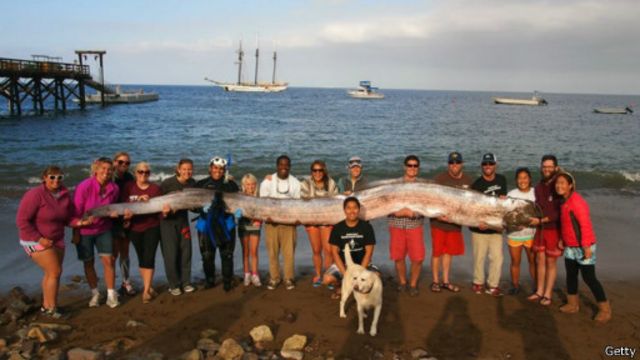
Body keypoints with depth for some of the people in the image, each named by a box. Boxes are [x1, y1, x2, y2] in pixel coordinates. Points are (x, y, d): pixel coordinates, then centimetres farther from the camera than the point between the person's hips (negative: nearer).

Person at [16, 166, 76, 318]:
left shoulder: (65, 195, -1)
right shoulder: (35, 195, -20)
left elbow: (68, 218, 5)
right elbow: (22, 221, -19)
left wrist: (80, 222, -16)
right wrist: (39, 239, -21)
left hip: (56, 240, 7)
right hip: (36, 241, -7)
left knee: (51, 273, 12)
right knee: (55, 272, -10)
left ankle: (46, 305, 27)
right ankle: (51, 308, 2)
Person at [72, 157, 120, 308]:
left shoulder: (114, 189, -9)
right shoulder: (84, 187, -22)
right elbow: (75, 212, -17)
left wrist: (114, 212, -10)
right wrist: (82, 222, -35)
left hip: (103, 229, 2)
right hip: (84, 231, -2)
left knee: (108, 260, -4)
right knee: (88, 262, 9)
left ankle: (111, 294, 8)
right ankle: (95, 293, 26)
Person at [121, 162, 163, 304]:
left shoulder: (155, 188, -1)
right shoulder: (128, 187, 0)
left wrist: (165, 211, -22)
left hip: (152, 228, -1)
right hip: (135, 228, 2)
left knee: (149, 258, -6)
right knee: (141, 258, 11)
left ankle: (146, 291, -1)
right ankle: (148, 287, 24)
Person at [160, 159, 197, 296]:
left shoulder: (192, 183, -3)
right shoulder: (168, 183, -17)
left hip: (183, 219, 4)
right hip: (167, 220, -4)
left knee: (185, 252, 6)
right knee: (171, 254, -3)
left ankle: (185, 282, 18)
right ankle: (173, 285, 10)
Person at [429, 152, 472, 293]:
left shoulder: (468, 180, 2)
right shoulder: (439, 179, -10)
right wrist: (437, 215, -22)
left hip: (456, 223, 4)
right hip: (439, 222, -4)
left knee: (449, 252, 13)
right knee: (437, 252, 2)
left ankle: (445, 281, 25)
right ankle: (435, 281, 15)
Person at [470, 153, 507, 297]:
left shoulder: (501, 180, 6)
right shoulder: (477, 184, -6)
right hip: (479, 228, -3)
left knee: (497, 258, 0)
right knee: (479, 258, 5)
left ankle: (493, 285, 12)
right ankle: (478, 283, 22)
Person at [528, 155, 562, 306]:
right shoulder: (539, 187, 8)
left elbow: (560, 212, -17)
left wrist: (541, 220, -20)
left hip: (554, 229, -6)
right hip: (540, 228, 6)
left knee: (551, 262, 3)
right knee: (540, 260, 10)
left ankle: (547, 294, 12)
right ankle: (539, 291, 20)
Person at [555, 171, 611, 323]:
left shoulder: (576, 201, -21)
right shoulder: (564, 201, 9)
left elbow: (585, 224, -24)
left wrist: (586, 247, -25)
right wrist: (562, 239, 17)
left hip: (582, 247, -9)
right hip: (570, 247, 9)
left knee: (589, 278, -3)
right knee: (571, 275, 15)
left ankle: (605, 309, 11)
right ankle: (572, 304, 29)